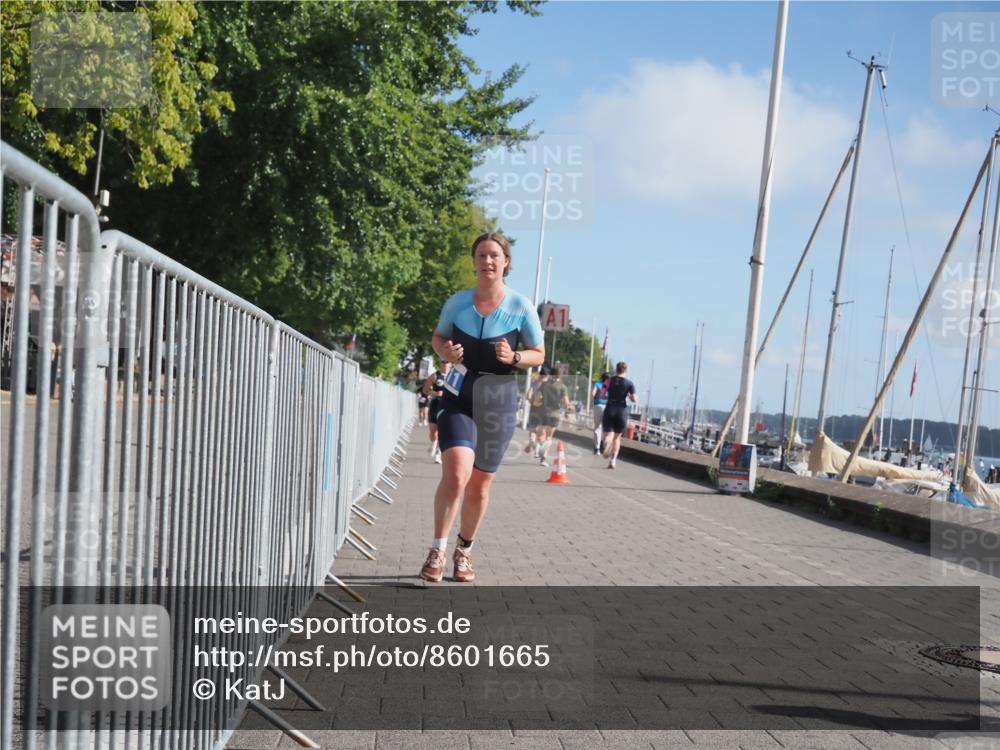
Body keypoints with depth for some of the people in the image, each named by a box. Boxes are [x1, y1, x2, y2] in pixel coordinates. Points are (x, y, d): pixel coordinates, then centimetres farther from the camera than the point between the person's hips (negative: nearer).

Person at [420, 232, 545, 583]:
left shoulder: (521, 307, -4)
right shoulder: (457, 302, 0)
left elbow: (539, 354, 4)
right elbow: (438, 336, 16)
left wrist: (513, 357, -16)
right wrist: (446, 352, -6)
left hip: (498, 400, 0)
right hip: (459, 397, 0)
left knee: (479, 485, 10)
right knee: (456, 472, -22)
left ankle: (464, 551, 31)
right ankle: (438, 548, -7)